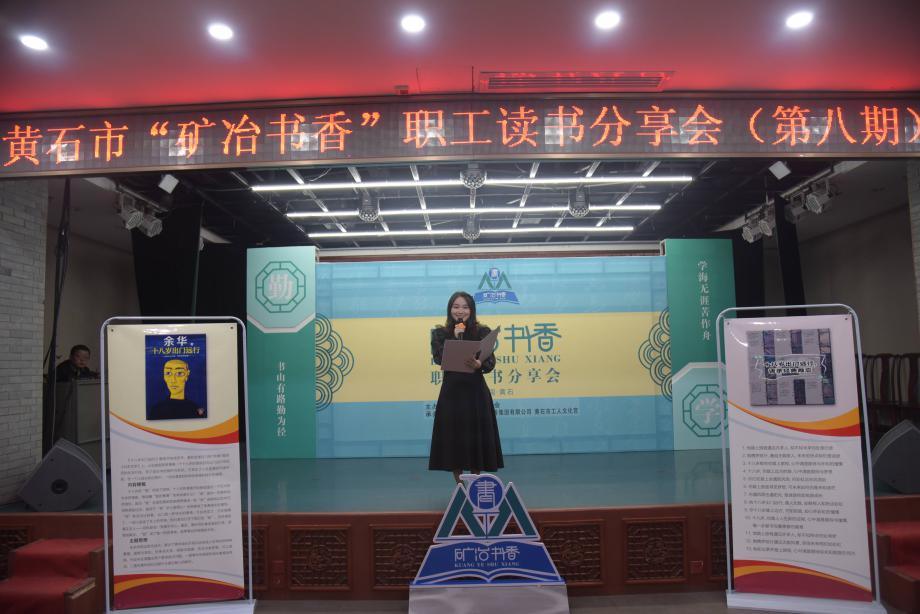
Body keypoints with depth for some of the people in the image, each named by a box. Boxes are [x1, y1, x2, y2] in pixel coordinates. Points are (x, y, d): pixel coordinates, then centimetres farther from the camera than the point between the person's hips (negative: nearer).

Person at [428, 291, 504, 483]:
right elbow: (438, 358, -12)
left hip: (476, 391, 0)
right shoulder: (440, 333, 3)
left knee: (476, 438, 5)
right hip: (451, 392, 0)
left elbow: (491, 362, -6)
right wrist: (456, 337, -13)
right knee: (453, 438, 3)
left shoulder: (482, 332, 2)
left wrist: (479, 364, -27)